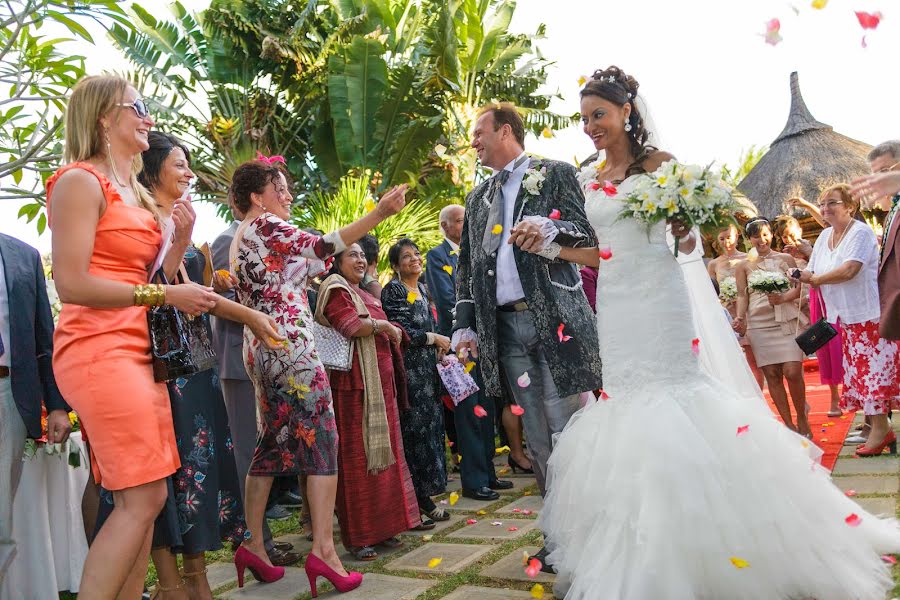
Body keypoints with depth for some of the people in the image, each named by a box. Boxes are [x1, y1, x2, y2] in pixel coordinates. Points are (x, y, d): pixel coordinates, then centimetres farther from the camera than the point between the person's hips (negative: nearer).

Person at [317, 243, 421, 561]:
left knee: (383, 451, 10)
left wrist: (394, 331, 11)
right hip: (353, 383, -9)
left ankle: (382, 527, 19)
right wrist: (384, 325, -7)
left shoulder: (367, 296, 24)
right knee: (357, 458, -5)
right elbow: (350, 326, -18)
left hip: (381, 383, 9)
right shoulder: (336, 290, -3)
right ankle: (357, 537, 2)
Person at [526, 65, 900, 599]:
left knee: (673, 388, -6)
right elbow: (602, 252, 13)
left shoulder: (658, 164, -1)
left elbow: (687, 241, 0)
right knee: (627, 397, 5)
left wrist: (685, 231, -21)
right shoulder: (589, 179, 12)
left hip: (658, 296, -5)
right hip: (615, 303, 5)